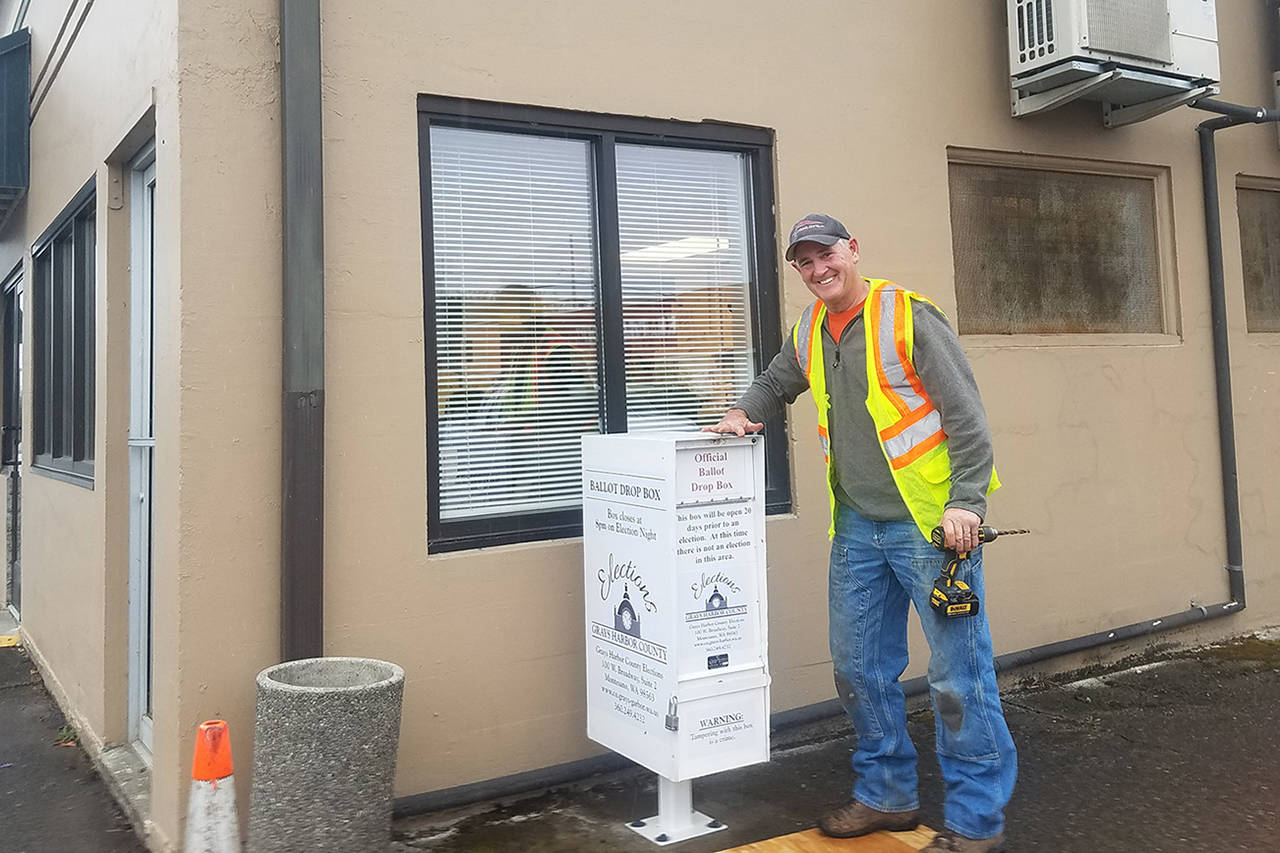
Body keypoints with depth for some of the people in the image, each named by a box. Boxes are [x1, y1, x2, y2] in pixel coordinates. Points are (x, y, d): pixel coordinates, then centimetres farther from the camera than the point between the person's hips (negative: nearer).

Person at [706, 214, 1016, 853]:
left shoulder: (907, 316, -9)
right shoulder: (809, 332, 12)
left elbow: (966, 415, -11)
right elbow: (774, 383, 31)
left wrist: (966, 502, -19)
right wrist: (743, 413, 11)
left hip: (928, 524, -7)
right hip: (857, 529, 7)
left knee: (957, 675, -1)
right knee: (860, 669, 13)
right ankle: (887, 795, 30)